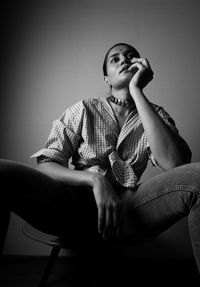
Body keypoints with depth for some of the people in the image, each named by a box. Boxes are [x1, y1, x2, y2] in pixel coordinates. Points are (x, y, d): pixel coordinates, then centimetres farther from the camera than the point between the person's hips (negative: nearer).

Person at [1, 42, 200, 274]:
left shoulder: (156, 115, 13)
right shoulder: (83, 110, 11)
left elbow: (174, 163, -9)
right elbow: (45, 165, 3)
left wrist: (137, 91, -6)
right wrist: (94, 180, -18)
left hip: (129, 207, 1)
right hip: (78, 205, 0)